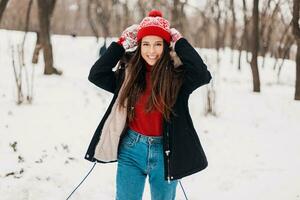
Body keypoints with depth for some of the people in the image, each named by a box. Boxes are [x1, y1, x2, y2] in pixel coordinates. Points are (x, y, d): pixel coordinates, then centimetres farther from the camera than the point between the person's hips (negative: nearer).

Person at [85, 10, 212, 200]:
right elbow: (96, 75, -1)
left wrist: (179, 42, -16)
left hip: (165, 153, -1)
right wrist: (122, 44, -3)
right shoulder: (129, 72, 1)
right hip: (131, 150, 2)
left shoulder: (177, 75, -8)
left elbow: (203, 74, -25)